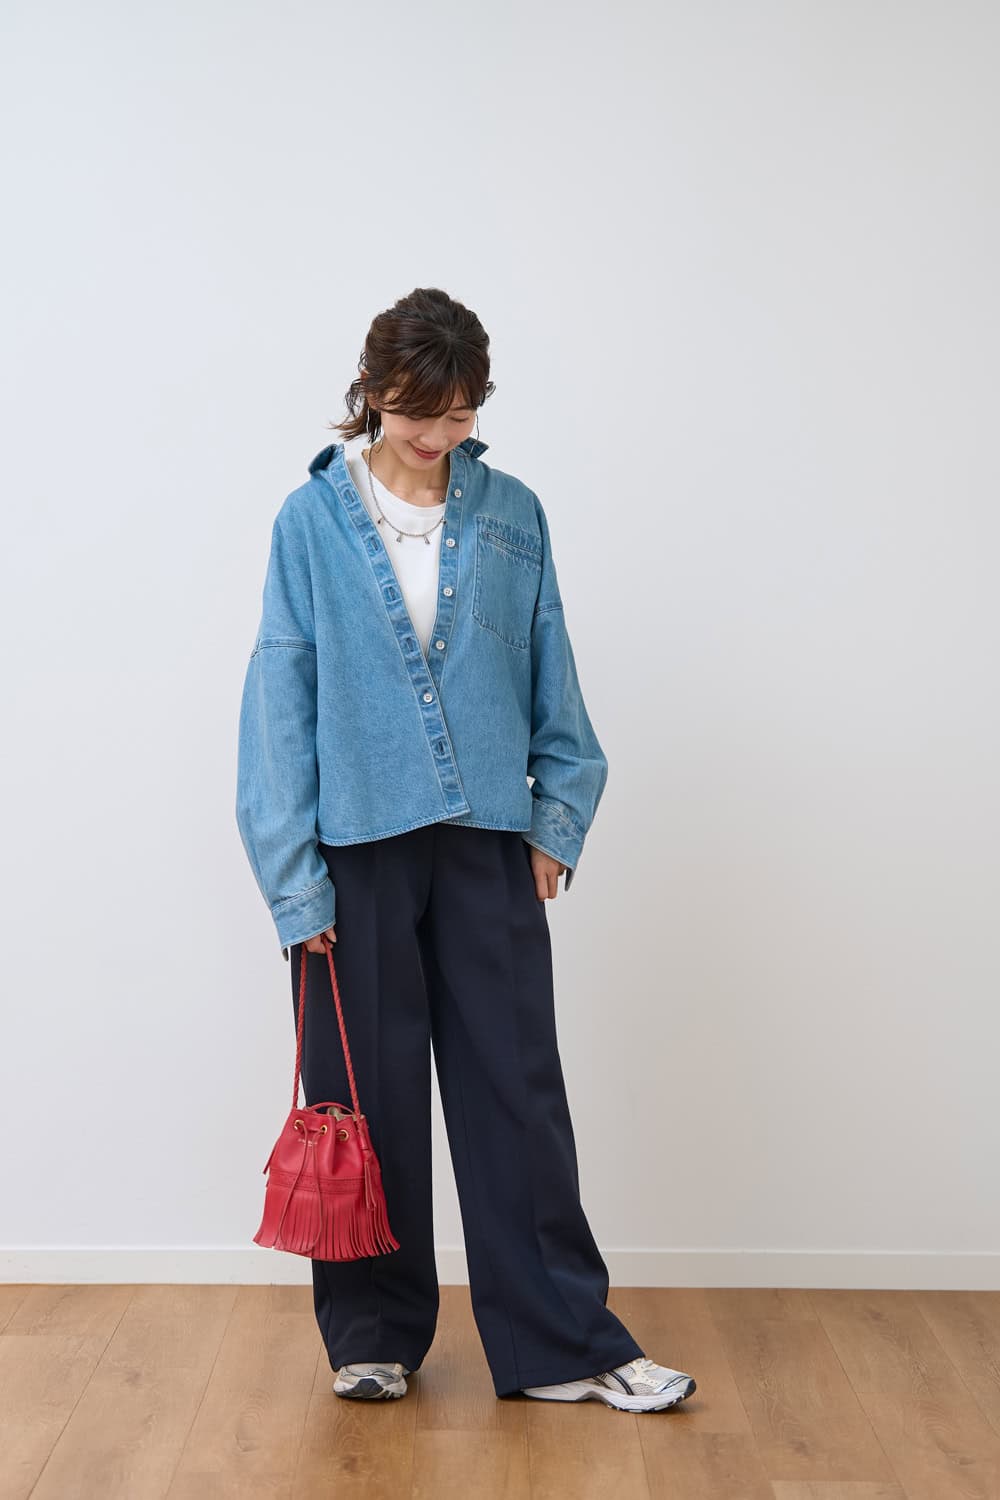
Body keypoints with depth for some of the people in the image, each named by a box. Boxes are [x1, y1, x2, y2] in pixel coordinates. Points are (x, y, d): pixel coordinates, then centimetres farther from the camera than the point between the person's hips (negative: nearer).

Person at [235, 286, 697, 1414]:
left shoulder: (512, 516, 5)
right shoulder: (312, 520, -1)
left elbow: (551, 683, 10)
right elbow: (281, 705, -2)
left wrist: (557, 823, 4)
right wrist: (296, 880, -6)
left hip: (486, 846, 2)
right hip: (357, 850, -1)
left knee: (517, 1090, 5)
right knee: (368, 1097, 8)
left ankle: (561, 1344, 16)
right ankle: (374, 1331, 26)